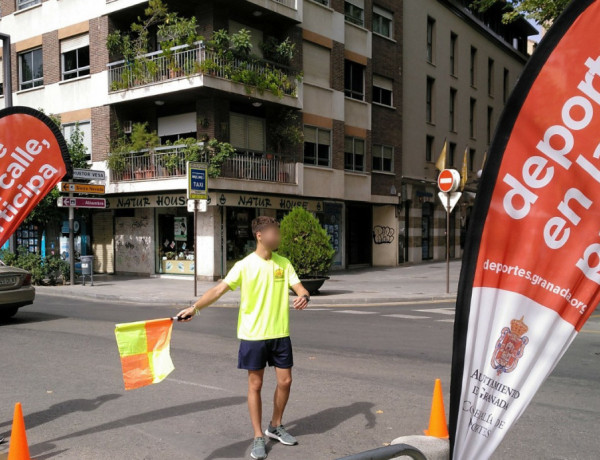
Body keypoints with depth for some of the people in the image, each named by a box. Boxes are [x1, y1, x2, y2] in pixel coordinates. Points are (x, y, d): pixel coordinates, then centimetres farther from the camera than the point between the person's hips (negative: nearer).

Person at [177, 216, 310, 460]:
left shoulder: (283, 263, 2)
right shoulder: (244, 265, -9)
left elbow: (299, 287, -3)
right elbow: (219, 289, -15)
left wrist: (304, 297, -27)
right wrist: (194, 307, -27)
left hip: (280, 334, 4)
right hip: (253, 335, -3)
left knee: (285, 381, 9)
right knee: (255, 385, 4)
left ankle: (275, 427, 32)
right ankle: (258, 438, 17)